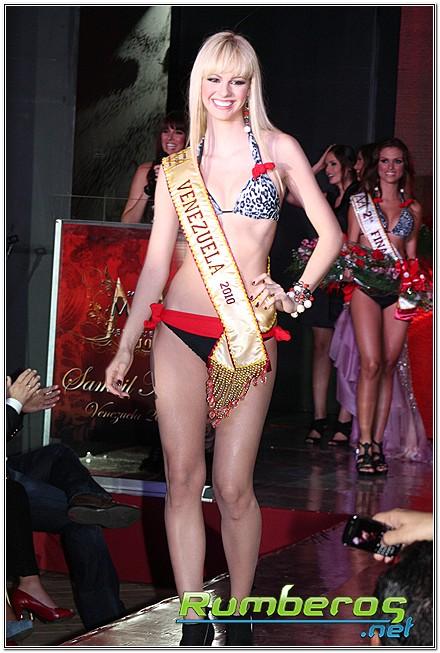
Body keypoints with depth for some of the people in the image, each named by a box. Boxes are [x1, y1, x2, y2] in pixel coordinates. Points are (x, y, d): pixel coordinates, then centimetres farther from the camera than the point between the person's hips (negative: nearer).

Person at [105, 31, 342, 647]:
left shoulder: (279, 149, 5)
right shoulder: (177, 166, 10)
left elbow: (330, 233, 8)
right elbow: (156, 261, 10)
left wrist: (297, 292, -5)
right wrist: (126, 346, 8)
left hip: (248, 336, -2)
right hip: (180, 330, 2)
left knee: (233, 486, -3)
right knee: (182, 478, -1)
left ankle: (239, 616, 12)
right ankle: (193, 623, 5)